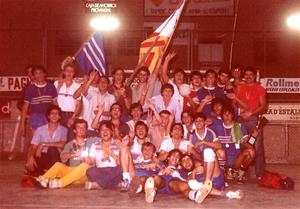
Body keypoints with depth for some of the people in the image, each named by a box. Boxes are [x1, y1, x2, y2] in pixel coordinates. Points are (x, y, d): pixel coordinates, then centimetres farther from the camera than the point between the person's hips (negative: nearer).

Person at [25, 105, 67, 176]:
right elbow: (32, 147, -1)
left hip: (55, 158, 0)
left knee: (52, 149, -33)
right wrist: (30, 157, -24)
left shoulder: (63, 130, 3)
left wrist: (43, 144, -12)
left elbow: (61, 144, -15)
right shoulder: (40, 129, 8)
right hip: (41, 157, 1)